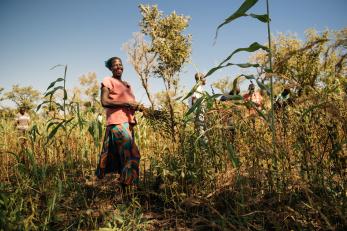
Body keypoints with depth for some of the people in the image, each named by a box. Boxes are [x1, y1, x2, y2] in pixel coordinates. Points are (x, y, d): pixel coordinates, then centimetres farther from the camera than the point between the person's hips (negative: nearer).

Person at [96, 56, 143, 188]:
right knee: (132, 155, -15)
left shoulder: (127, 85, 25)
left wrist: (137, 106, 7)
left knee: (121, 157, 10)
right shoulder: (108, 81, 1)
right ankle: (128, 186, -10)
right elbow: (104, 102, -11)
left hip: (129, 122, 8)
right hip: (117, 122, -8)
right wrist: (127, 104, -16)